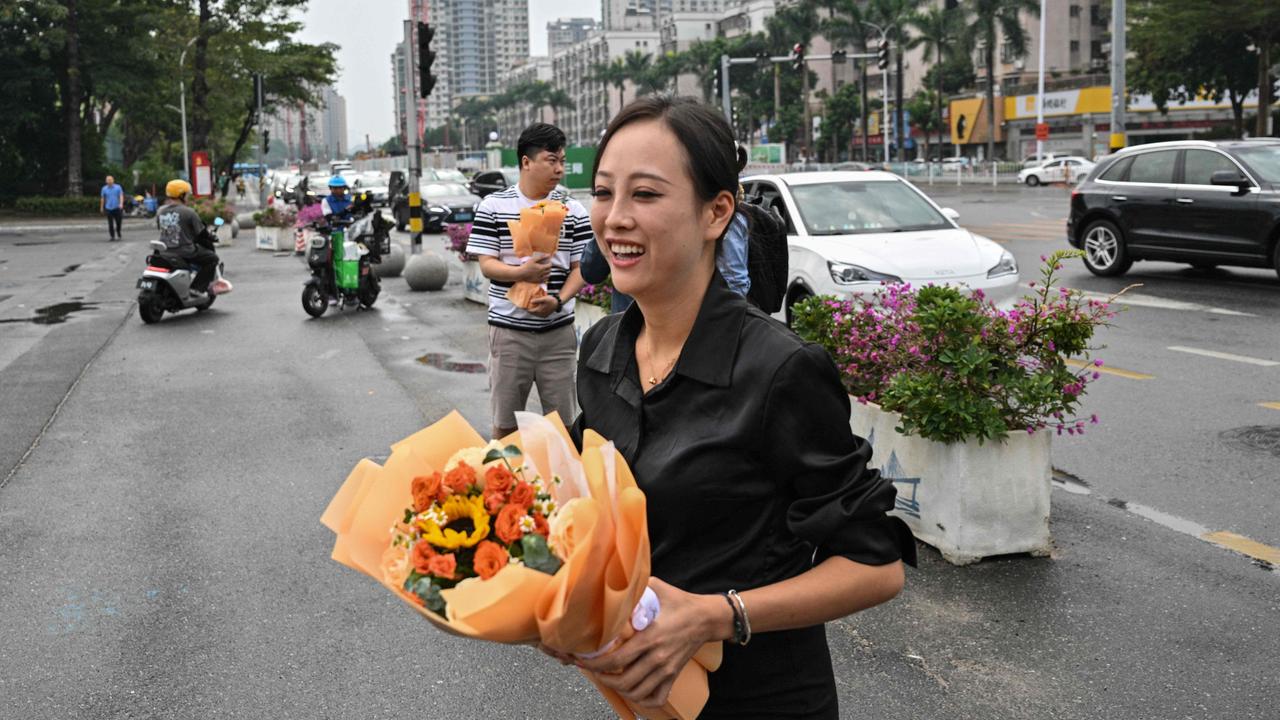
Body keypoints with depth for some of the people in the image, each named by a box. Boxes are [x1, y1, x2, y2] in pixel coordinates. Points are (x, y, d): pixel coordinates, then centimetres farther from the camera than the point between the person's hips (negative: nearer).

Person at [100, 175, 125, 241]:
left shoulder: (118, 187, 1)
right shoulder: (104, 188, 6)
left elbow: (121, 196, -7)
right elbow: (102, 198, 12)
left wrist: (121, 204, -24)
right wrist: (101, 208, 13)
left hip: (117, 208, -1)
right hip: (109, 208, 1)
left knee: (119, 223, 4)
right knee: (110, 224, -2)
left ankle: (119, 235, 27)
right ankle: (112, 236, 4)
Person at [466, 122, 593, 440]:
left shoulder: (573, 210, 4)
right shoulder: (493, 206, 0)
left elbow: (580, 267, 4)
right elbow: (486, 265, -3)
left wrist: (558, 300, -14)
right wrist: (521, 273, -23)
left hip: (558, 329, 1)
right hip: (509, 330, -1)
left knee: (562, 420, 7)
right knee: (505, 422, 9)